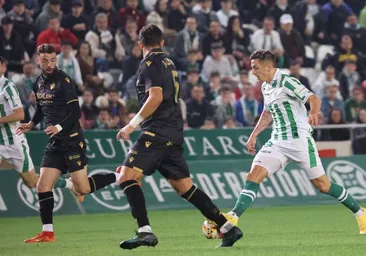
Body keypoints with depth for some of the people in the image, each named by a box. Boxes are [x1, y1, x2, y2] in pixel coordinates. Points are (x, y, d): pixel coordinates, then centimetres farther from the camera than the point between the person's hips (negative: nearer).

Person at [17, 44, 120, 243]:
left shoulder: (63, 81, -12)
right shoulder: (38, 83, 10)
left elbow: (75, 113, -16)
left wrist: (59, 127, -30)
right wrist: (31, 124, 14)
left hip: (72, 141, -7)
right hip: (55, 143, 7)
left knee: (83, 188, -9)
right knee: (43, 186, -1)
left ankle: (120, 177, 11)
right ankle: (47, 233, 4)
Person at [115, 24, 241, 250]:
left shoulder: (150, 63, -6)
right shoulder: (169, 63, 20)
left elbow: (156, 97, -18)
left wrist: (133, 124, -17)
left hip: (158, 131, -9)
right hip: (174, 133, 9)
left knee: (127, 177, -11)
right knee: (185, 187, 11)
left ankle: (145, 231, -23)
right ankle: (228, 226, 8)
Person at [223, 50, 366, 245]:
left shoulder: (287, 82, -13)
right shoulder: (265, 87, 11)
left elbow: (314, 99, -20)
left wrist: (313, 114, -41)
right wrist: (254, 135, 21)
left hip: (299, 141, -7)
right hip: (277, 143, 7)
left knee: (322, 185, -1)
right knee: (253, 176, -12)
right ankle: (233, 217, -20)